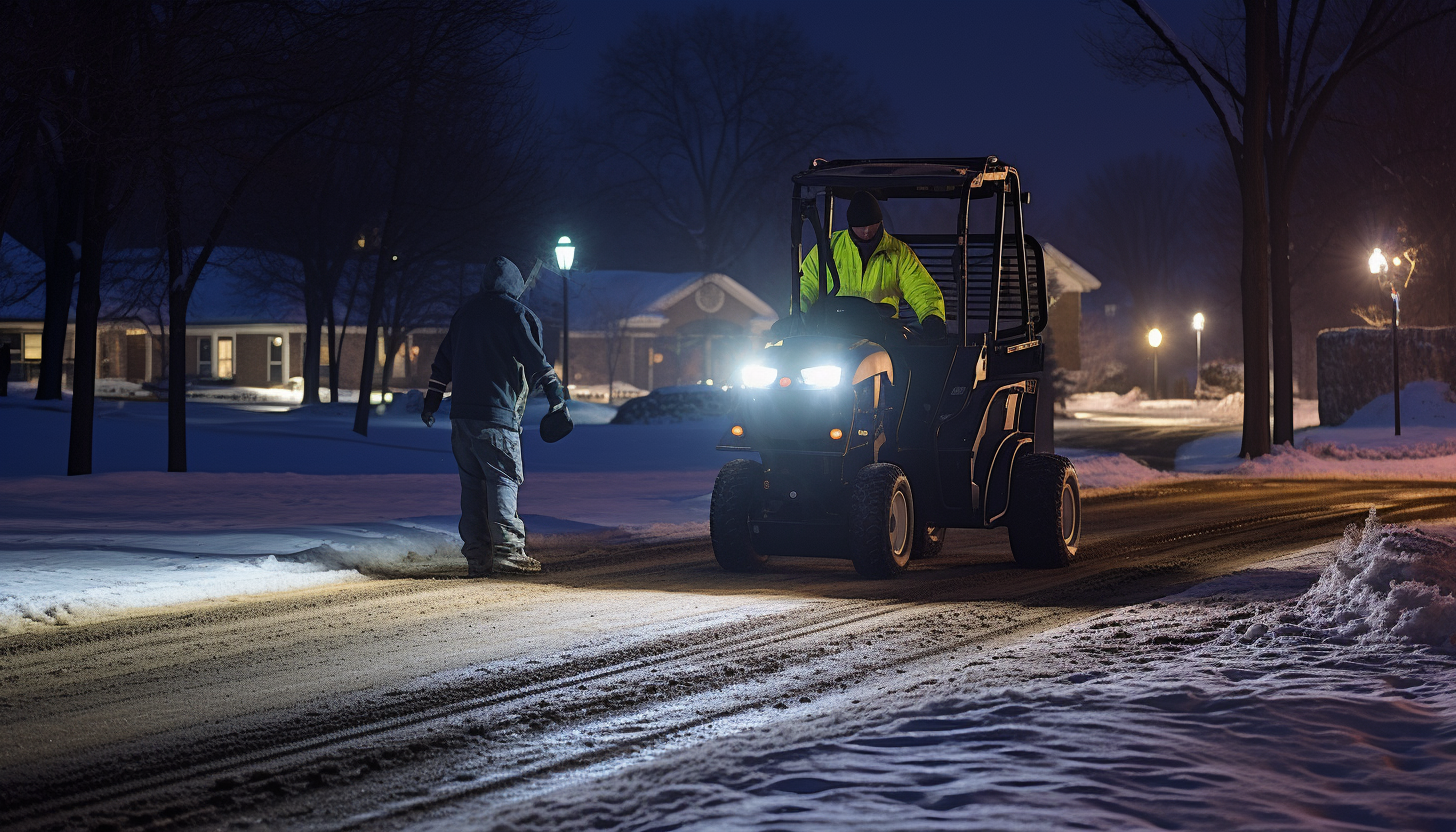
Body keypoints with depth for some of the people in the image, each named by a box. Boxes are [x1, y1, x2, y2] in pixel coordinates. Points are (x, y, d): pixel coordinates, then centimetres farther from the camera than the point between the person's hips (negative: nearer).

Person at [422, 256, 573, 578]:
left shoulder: (465, 311, 18)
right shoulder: (517, 313, -1)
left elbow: (443, 360, 22)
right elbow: (536, 360, -10)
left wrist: (432, 400, 29)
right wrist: (557, 400, -10)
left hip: (461, 413, 6)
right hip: (497, 415, -6)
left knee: (472, 482, 8)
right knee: (504, 479, -6)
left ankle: (477, 556, 6)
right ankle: (507, 549, -18)